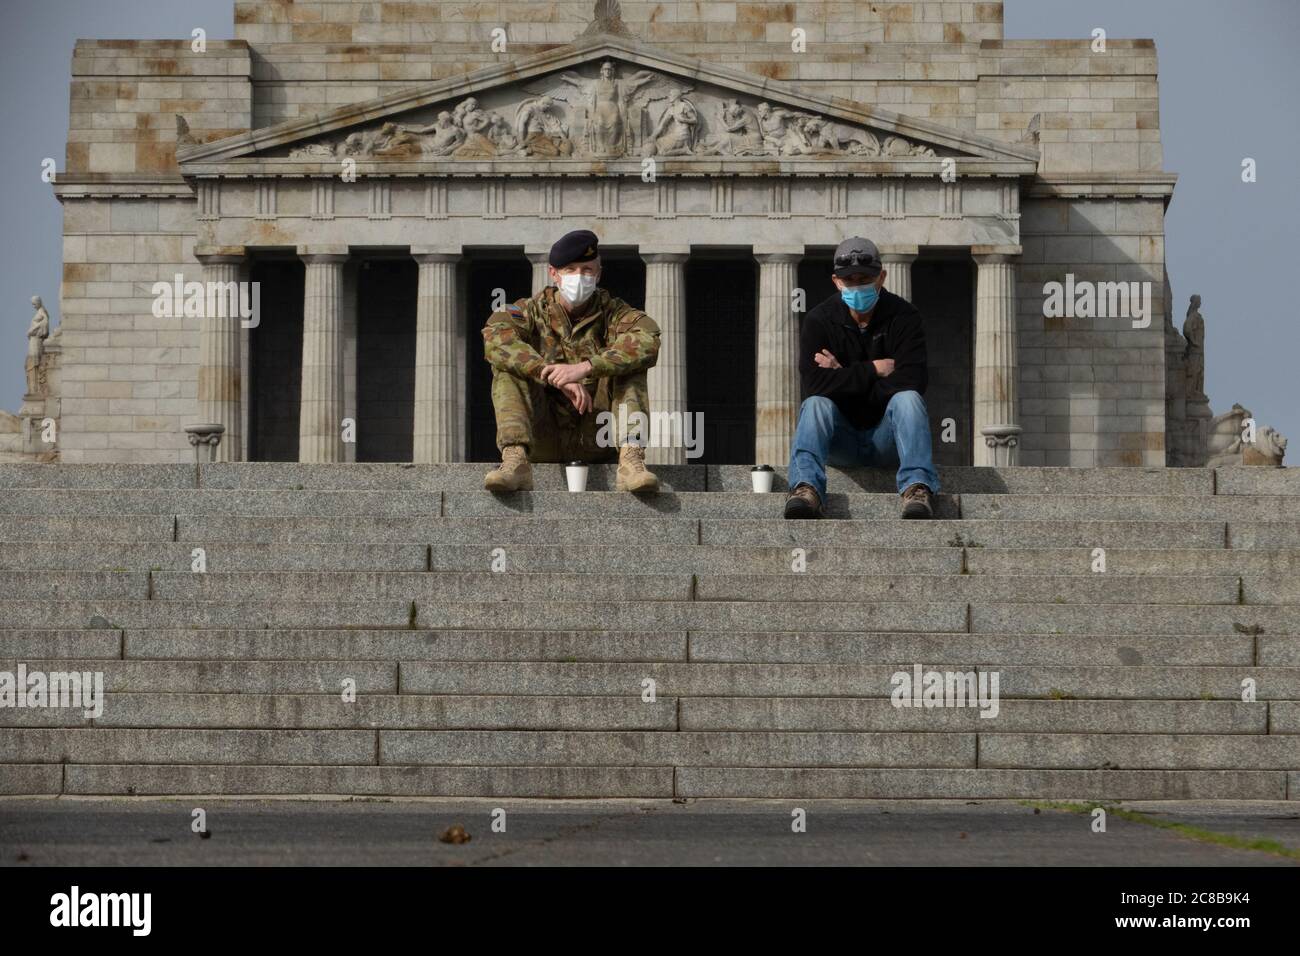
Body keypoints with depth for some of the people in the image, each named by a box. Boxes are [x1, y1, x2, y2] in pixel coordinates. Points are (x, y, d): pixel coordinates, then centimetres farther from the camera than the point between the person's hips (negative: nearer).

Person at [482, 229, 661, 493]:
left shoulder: (611, 311, 0)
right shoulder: (532, 310, 2)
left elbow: (648, 341, -23)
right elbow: (495, 338, -22)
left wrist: (584, 368, -36)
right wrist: (556, 377, -34)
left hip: (595, 442, 0)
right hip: (543, 439, 0)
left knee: (629, 364, -17)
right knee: (506, 366, -16)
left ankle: (631, 458, -35)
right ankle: (515, 458, -35)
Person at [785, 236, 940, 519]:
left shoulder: (903, 317, -2)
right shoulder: (819, 321, 0)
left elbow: (912, 380, -18)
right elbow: (812, 386, -16)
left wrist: (844, 378, -13)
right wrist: (873, 370, -17)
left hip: (888, 437, -1)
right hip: (842, 441, 1)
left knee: (908, 398, -29)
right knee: (816, 404, -27)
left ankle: (917, 488, -50)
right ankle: (806, 489, -52)